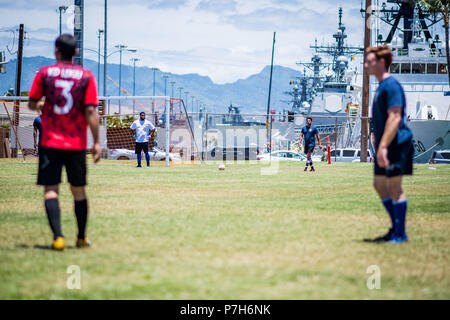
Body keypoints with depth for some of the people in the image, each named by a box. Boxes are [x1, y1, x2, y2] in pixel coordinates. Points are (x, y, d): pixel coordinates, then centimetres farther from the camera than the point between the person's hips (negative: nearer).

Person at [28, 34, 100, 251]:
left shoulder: (44, 73, -1)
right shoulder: (86, 76, -1)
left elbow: (31, 104, 4)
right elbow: (91, 111, -6)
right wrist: (96, 142, -3)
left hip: (50, 142, -1)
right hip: (77, 144, 1)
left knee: (50, 189, -2)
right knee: (79, 191, 13)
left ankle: (57, 236, -19)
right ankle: (81, 238, 22)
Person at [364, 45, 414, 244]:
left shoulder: (391, 86, -15)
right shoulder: (381, 86, 17)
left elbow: (395, 117, -23)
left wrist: (383, 146, -26)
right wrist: (376, 137, 24)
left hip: (396, 144, -10)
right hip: (385, 145, 10)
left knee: (393, 187, -7)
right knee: (379, 185, 13)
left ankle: (400, 234, 0)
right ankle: (396, 229, 21)